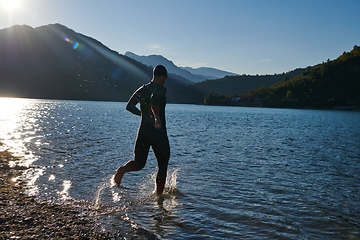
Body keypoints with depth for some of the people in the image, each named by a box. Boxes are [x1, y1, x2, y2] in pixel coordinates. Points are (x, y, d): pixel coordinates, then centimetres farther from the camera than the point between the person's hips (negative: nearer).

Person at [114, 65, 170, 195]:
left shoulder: (142, 89, 12)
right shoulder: (161, 89, -8)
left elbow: (129, 106, 12)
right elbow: (154, 99, -30)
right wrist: (157, 117, -43)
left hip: (143, 131, 5)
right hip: (158, 132, -5)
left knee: (139, 162, 17)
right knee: (162, 166, 12)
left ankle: (123, 169, -16)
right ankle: (159, 196, 16)